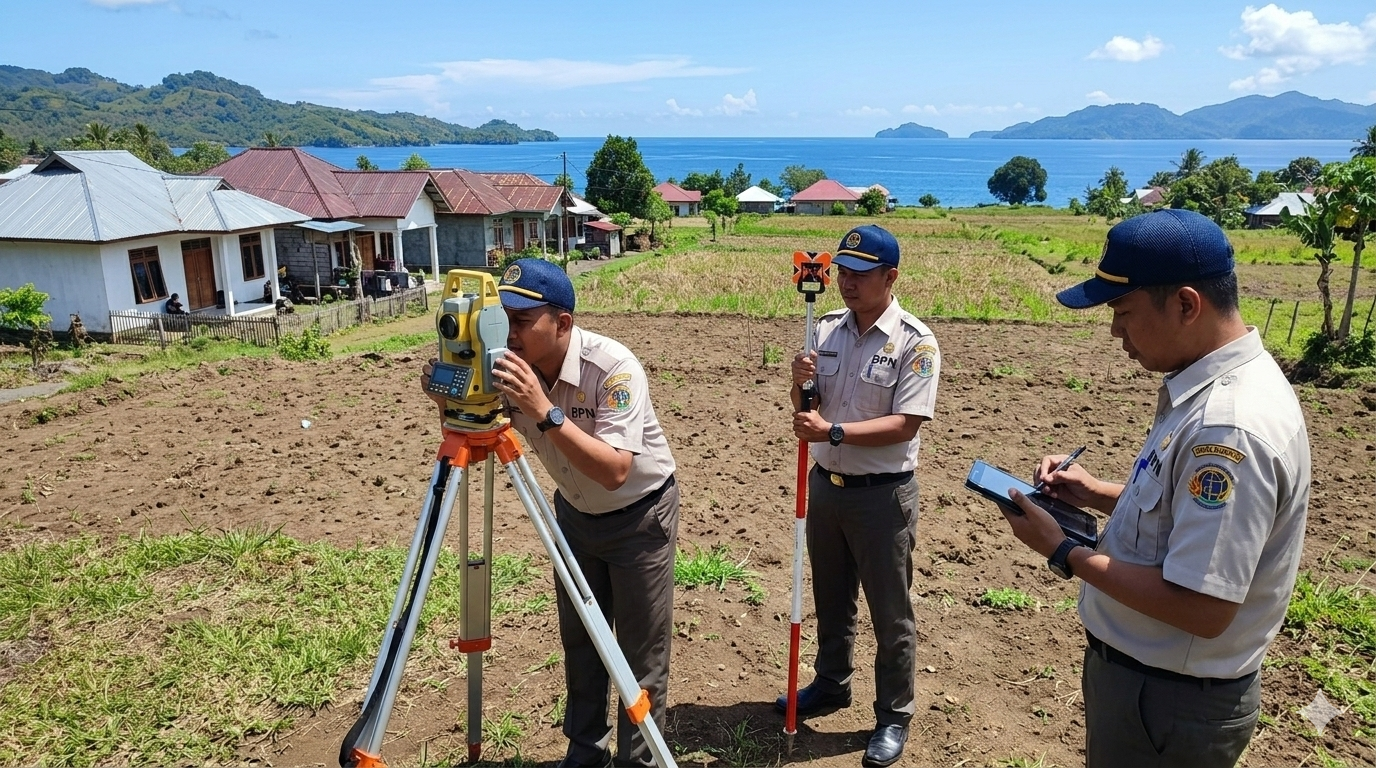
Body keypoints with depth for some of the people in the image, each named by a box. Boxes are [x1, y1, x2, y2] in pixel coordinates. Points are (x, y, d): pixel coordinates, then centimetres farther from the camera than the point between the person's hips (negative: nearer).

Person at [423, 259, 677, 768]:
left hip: (639, 516, -5)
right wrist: (452, 404, -27)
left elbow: (614, 471, -39)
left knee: (640, 655, 3)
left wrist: (544, 410, -46)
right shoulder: (511, 369, -14)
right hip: (575, 511, 6)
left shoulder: (612, 368, -31)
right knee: (578, 643, 16)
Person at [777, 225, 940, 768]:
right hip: (826, 485, 6)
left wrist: (832, 431, -29)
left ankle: (893, 717, 26)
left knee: (890, 614, 8)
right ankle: (831, 684, 43)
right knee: (831, 599, 22)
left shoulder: (915, 343, -15)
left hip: (882, 495, -6)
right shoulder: (827, 329, 3)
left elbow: (903, 425, -21)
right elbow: (807, 409, 8)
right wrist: (800, 382, -14)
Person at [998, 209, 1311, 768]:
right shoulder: (1209, 385, 2)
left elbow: (1201, 608, -30)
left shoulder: (1228, 425, -30)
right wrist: (1099, 494, 1)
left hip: (1169, 701, -9)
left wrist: (1063, 553, -21)